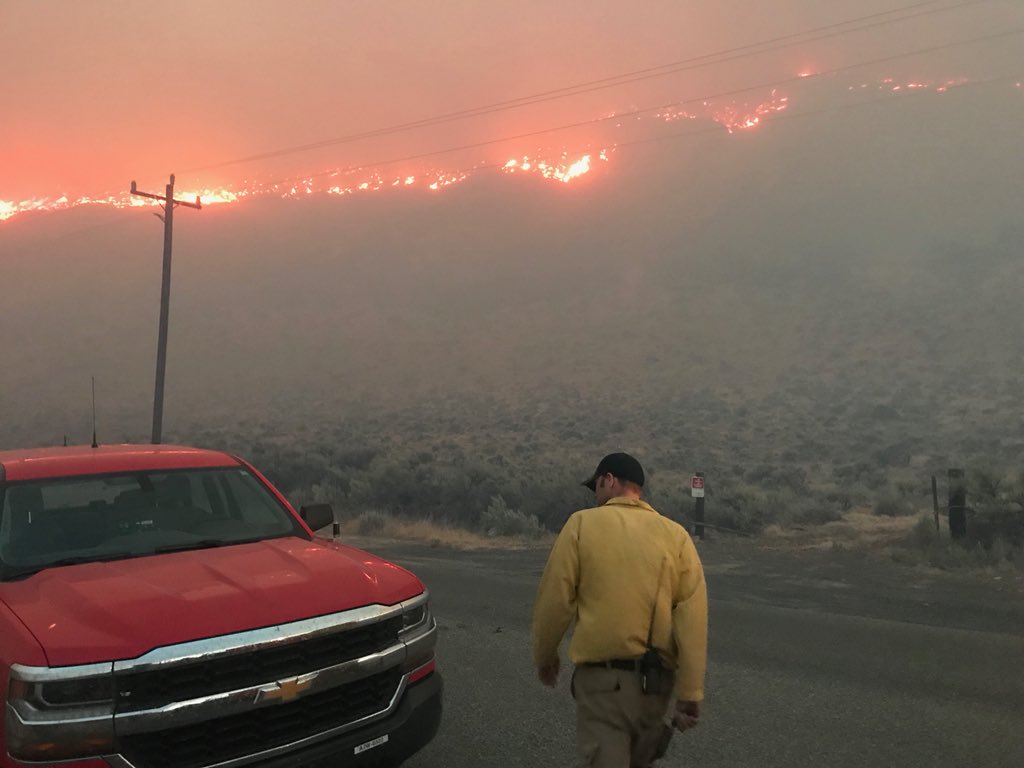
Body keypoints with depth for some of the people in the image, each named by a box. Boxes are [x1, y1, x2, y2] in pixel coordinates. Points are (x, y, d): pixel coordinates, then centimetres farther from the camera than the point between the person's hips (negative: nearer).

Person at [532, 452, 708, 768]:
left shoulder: (582, 523, -5)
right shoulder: (676, 535, 0)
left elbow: (554, 600, -5)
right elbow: (693, 619, -7)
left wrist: (544, 655, 11)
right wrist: (690, 693, -4)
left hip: (603, 677, -4)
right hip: (659, 681, 4)